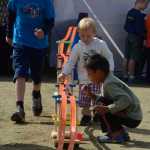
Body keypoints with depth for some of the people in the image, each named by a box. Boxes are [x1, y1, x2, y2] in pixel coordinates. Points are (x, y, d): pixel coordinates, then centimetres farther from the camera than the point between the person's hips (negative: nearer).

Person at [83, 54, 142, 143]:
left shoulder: (109, 84, -20)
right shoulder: (110, 80, 10)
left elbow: (126, 100, -30)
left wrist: (107, 108, -36)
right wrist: (91, 95, 5)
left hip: (133, 119, -10)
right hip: (130, 115, 10)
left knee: (101, 104, -20)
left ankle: (117, 135, -12)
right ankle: (122, 132, 16)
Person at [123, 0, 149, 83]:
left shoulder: (130, 12, 5)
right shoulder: (140, 15, -20)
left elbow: (126, 27, 10)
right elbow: (140, 30, -21)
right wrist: (145, 36, -7)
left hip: (129, 36, 8)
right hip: (137, 38, -8)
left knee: (127, 57, 12)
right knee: (133, 58, -1)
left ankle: (125, 75, 20)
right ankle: (131, 76, 3)